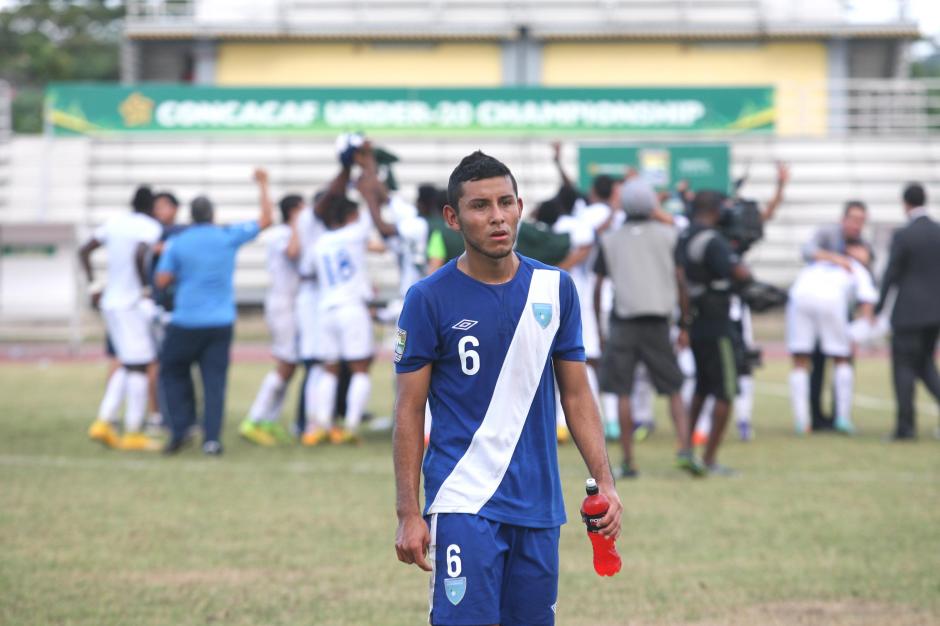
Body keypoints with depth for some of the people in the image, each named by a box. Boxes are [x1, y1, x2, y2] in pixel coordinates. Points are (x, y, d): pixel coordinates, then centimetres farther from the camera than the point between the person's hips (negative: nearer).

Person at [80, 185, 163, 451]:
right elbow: (139, 256, -29)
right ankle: (133, 433, 0)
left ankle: (104, 422, 8)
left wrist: (94, 286, 14)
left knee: (128, 365, 17)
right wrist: (146, 289, -19)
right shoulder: (150, 227, -10)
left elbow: (84, 251, 12)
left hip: (111, 302, 7)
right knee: (139, 367, -1)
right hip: (134, 304, -7)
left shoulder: (115, 222, 11)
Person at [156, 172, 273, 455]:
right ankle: (211, 438, -4)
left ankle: (180, 429, 3)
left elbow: (162, 279, -4)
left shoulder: (176, 243, -3)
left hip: (186, 323, -1)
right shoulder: (229, 237, -1)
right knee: (214, 379, 3)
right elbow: (266, 220, 9)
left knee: (172, 371, 15)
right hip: (221, 323, 1)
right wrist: (263, 187, 18)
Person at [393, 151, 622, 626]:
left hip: (539, 506, 4)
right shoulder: (428, 298, -4)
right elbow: (409, 411, -2)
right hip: (463, 504, -4)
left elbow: (576, 395, 11)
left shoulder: (555, 289, 6)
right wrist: (408, 513, -8)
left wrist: (604, 481, 1)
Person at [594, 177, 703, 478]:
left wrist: (596, 327, 12)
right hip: (657, 321, 1)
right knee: (673, 389, 7)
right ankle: (685, 448, -10)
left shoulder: (610, 240, 7)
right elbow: (680, 281, 3)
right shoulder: (667, 235, 7)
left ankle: (628, 461, 1)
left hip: (623, 321, 0)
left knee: (622, 393, 3)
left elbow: (598, 287, 5)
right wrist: (685, 325, 9)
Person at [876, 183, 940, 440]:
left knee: (903, 366, 3)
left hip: (909, 311, -6)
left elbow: (890, 276, -11)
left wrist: (877, 309, 0)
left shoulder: (902, 236, -13)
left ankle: (906, 425, 0)